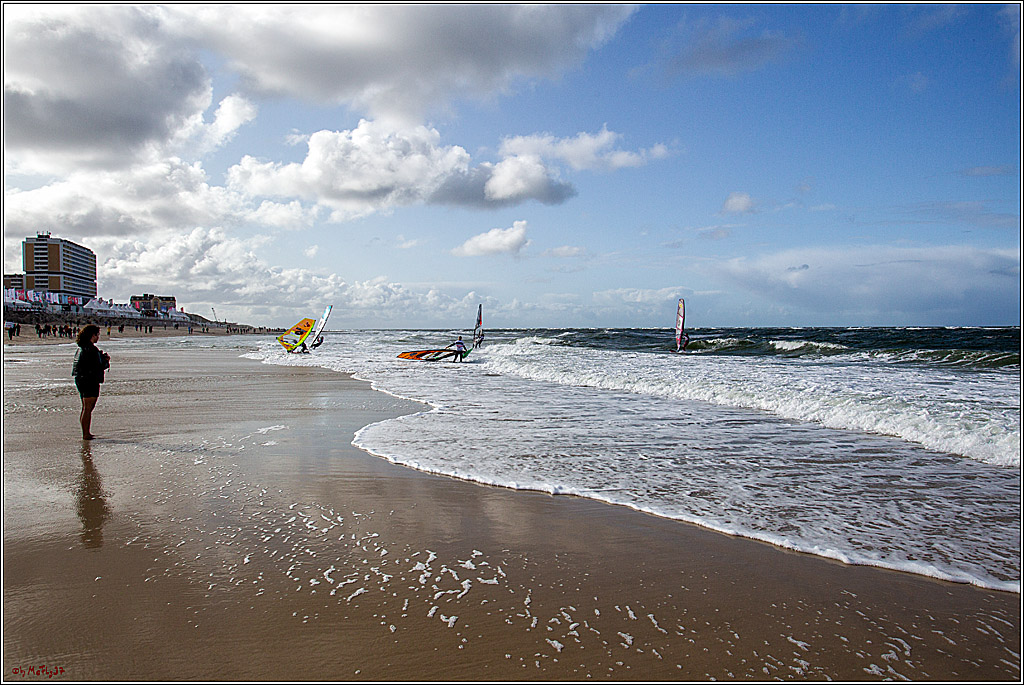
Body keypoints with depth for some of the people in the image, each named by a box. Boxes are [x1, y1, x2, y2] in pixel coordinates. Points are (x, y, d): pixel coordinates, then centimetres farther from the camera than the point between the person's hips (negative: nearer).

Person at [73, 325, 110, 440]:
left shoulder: (81, 348, 12)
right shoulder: (91, 349, -19)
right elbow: (98, 367, -21)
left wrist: (103, 357, 7)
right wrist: (106, 361, -2)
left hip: (80, 380, 10)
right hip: (90, 382, -10)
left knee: (86, 408, 16)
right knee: (88, 409, -5)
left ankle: (86, 433, 23)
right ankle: (86, 434, -1)